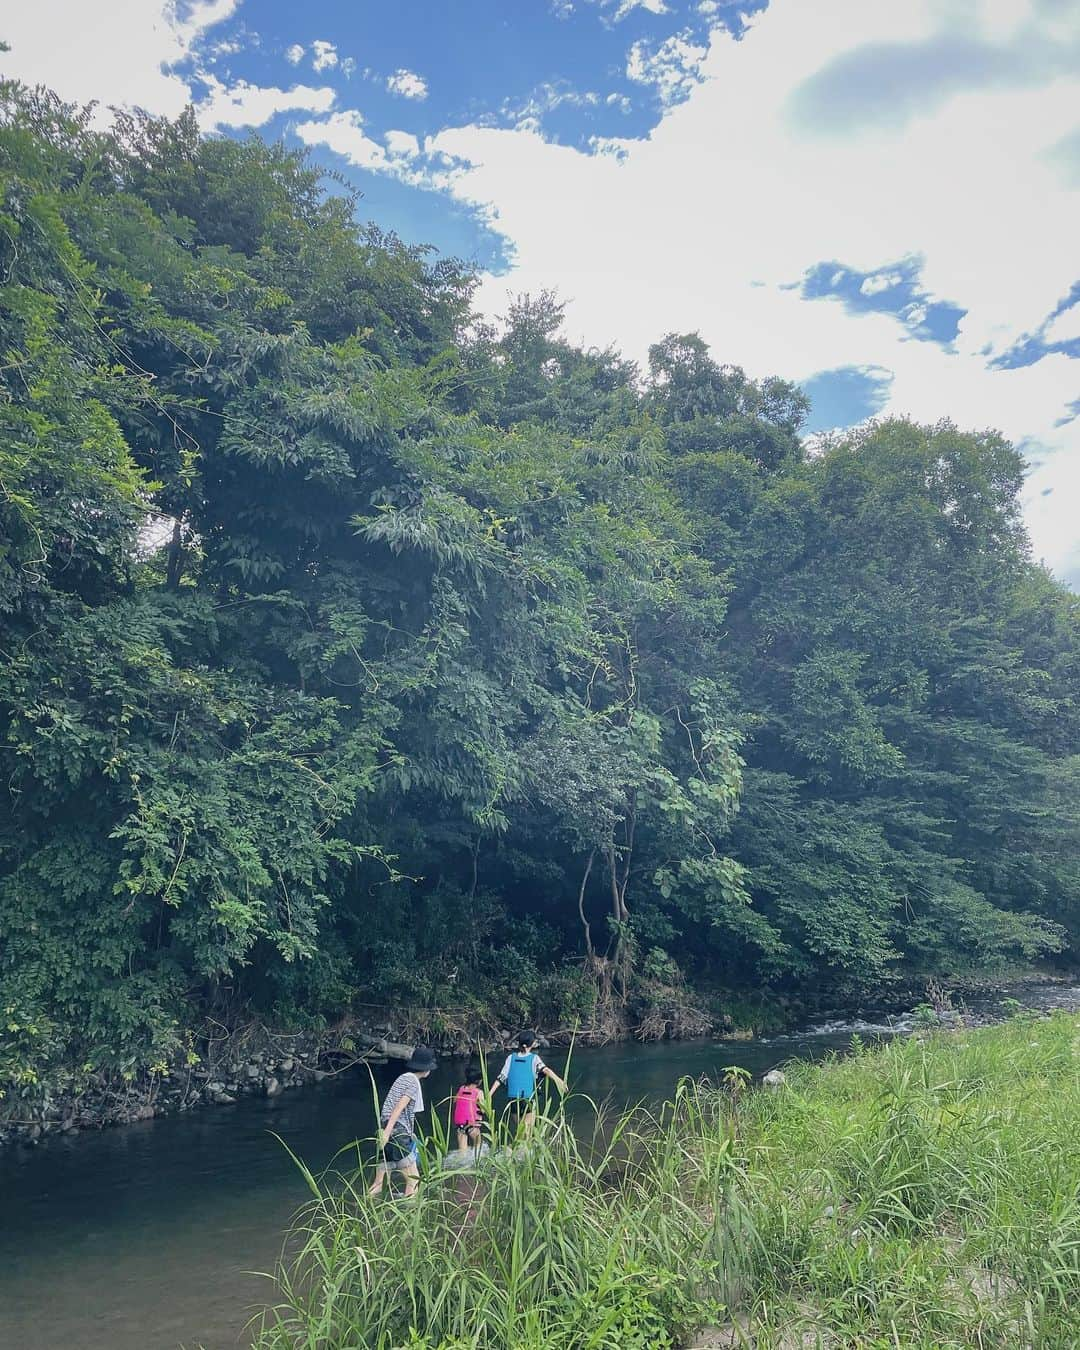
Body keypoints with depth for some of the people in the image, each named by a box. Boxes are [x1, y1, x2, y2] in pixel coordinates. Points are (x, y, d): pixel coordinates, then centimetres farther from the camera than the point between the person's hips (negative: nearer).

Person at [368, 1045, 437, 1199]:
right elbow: (399, 1107, -19)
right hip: (398, 1133, -9)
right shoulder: (413, 1082, -8)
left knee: (378, 1184, 14)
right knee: (414, 1181, -3)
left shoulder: (402, 1077, 17)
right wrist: (387, 1132, -25)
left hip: (388, 1132, 9)